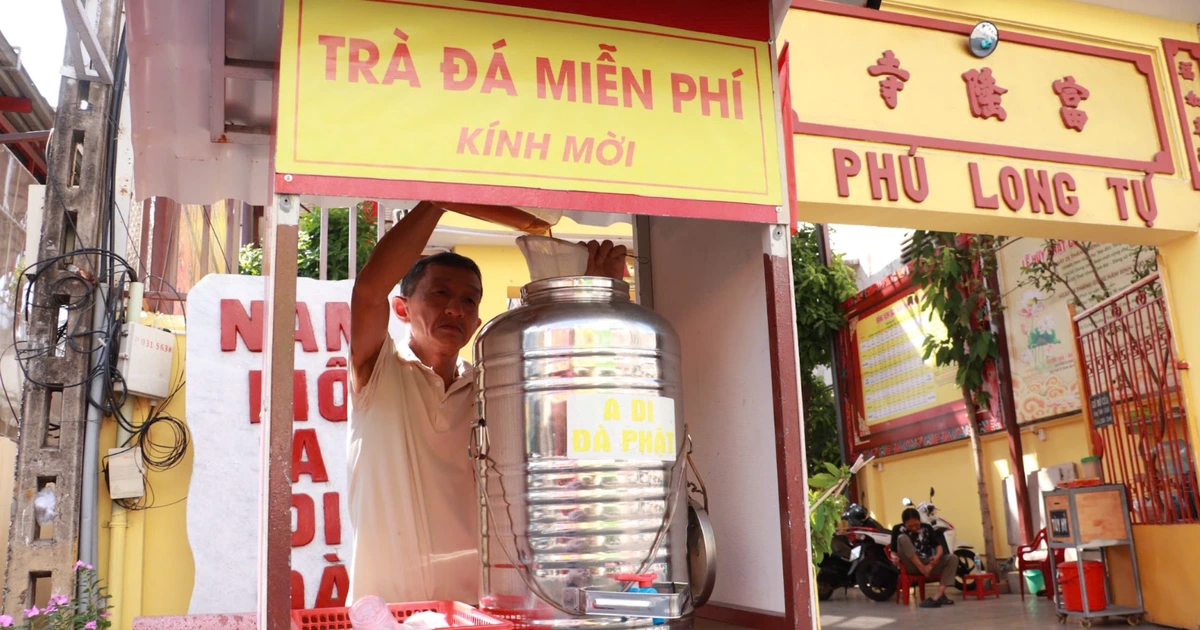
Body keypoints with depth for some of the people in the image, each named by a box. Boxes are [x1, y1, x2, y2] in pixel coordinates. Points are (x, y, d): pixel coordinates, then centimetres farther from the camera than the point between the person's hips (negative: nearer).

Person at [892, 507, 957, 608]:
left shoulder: (927, 528, 8)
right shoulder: (898, 529, 0)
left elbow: (938, 545, 5)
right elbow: (893, 549, 0)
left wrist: (938, 555, -18)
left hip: (929, 564, 3)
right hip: (911, 565, -3)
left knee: (952, 558, -20)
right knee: (903, 538, -25)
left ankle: (939, 595, -30)